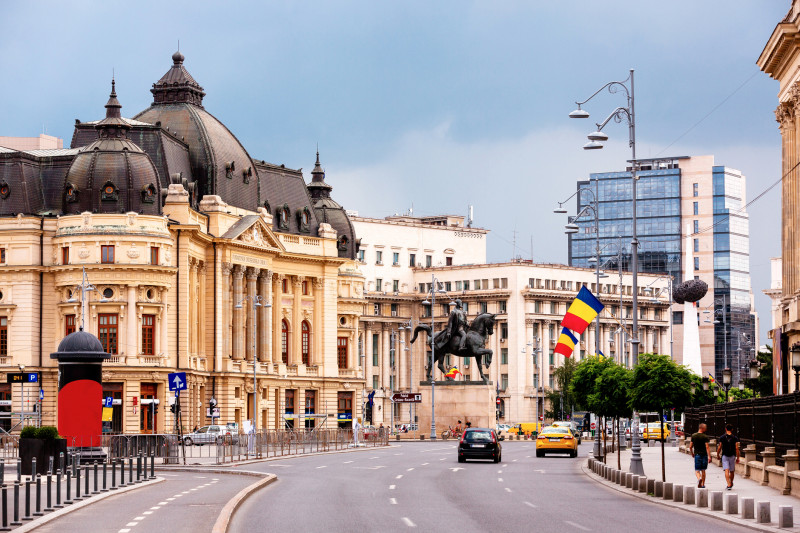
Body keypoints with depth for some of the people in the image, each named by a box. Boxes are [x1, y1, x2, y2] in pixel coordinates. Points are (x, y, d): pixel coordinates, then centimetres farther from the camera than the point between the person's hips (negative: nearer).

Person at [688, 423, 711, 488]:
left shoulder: (693, 436, 3)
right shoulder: (705, 437, -6)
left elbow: (690, 446, 5)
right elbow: (707, 447, -13)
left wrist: (692, 453, 22)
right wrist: (709, 456, -14)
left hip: (697, 455, 0)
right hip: (704, 455, 0)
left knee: (697, 471, 2)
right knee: (703, 470, 12)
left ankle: (699, 478, -29)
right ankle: (703, 485, 17)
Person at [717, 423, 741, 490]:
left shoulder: (722, 438, -2)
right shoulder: (735, 438, -1)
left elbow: (719, 448, 0)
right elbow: (737, 448, -5)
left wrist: (718, 455, 16)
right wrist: (738, 458, -1)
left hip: (724, 456, -1)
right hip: (732, 456, 1)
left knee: (726, 471, -8)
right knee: (732, 471, 16)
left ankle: (729, 484, -21)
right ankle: (731, 484, 31)